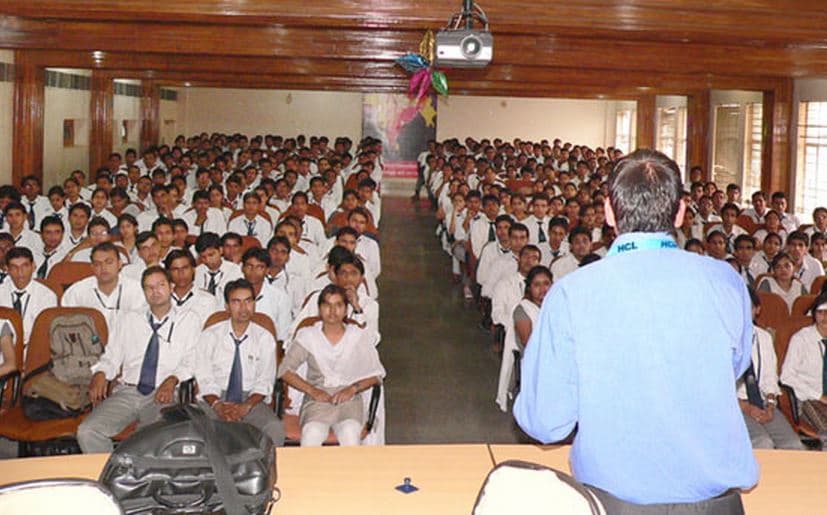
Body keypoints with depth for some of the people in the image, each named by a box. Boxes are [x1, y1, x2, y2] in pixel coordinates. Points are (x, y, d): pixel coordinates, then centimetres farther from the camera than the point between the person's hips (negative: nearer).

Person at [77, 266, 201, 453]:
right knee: (87, 432, -22)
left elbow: (190, 362, 6)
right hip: (126, 392, 3)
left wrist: (173, 380, -13)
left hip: (162, 395, -3)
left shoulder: (189, 320, 13)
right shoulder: (127, 320, 20)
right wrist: (100, 373, -6)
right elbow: (111, 357, 16)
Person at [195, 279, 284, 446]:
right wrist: (217, 405, -18)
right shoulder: (209, 336, 4)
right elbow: (205, 380, 1)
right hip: (214, 399, 0)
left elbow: (265, 382, 2)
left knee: (275, 429, -31)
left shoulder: (265, 338, 5)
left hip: (251, 399, 0)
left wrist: (245, 406, -16)